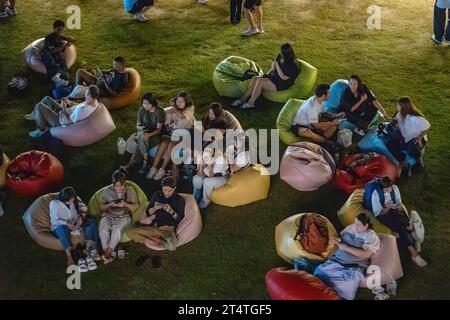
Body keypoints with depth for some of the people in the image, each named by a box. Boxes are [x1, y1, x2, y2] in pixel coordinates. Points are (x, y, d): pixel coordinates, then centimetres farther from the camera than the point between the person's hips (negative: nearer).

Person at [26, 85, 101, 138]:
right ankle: (35, 115, 41)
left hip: (60, 121, -9)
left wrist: (63, 108, -20)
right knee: (47, 99, 17)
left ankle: (41, 130, 11)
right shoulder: (95, 102, -13)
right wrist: (70, 103, -2)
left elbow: (67, 122, -30)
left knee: (39, 106, -10)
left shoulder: (83, 110, -41)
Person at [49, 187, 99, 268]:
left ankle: (92, 247, -25)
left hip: (75, 224, 5)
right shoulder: (54, 203, -18)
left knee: (92, 222, -15)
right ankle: (69, 257, -47)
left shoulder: (75, 200, -4)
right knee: (63, 229, -42)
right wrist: (66, 223, -33)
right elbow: (54, 220, -19)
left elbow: (83, 208, 9)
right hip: (60, 226, -5)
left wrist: (81, 217, -12)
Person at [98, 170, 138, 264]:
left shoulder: (130, 190, 1)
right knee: (103, 230, -32)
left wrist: (126, 204, -19)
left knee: (117, 229, -36)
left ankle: (107, 253, -36)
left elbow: (136, 206, 1)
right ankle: (108, 255, -32)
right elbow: (101, 206, 9)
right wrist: (110, 205, -12)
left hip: (124, 217, -2)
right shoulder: (106, 191, 4)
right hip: (108, 216, 2)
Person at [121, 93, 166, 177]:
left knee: (142, 142, -32)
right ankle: (145, 163, -32)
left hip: (156, 134, -3)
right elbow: (137, 125, 7)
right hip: (143, 132, 3)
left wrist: (149, 134, -33)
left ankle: (129, 166, -31)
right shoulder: (141, 111, 0)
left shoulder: (160, 112, -11)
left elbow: (159, 129, -15)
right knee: (143, 139, -34)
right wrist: (141, 127, -17)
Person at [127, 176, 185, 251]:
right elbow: (147, 213, 9)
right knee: (130, 232, -18)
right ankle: (161, 242, -16)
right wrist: (154, 208, -13)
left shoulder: (179, 200, -1)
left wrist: (171, 211, -21)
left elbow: (180, 219, -3)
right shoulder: (157, 195, 8)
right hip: (154, 227, 5)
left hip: (168, 229, -4)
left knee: (171, 246, -39)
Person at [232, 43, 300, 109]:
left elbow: (283, 77, -23)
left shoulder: (292, 65, -21)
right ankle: (243, 99, -15)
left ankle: (250, 103, -20)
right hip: (273, 77, 9)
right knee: (255, 78, -11)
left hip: (281, 84, -9)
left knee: (260, 81, -27)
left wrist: (277, 65, -21)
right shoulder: (281, 57, 5)